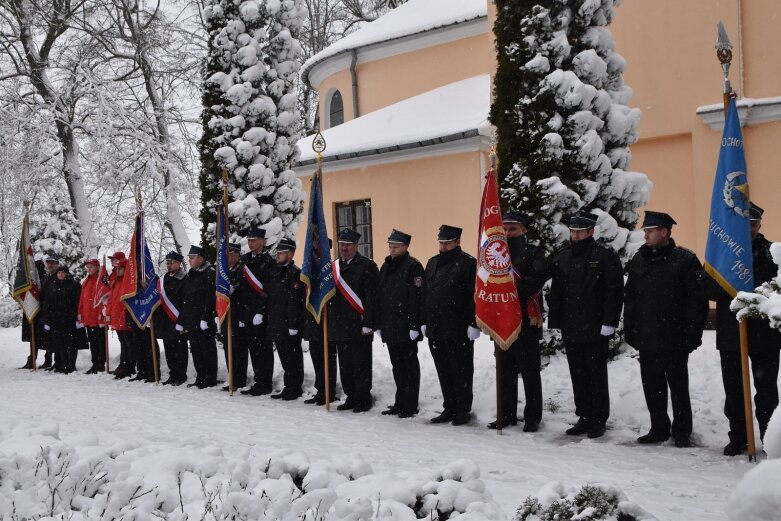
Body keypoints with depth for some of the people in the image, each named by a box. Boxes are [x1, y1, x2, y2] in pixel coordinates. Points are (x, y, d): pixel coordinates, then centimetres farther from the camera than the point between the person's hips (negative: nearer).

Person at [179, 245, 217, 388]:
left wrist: (205, 318, -23)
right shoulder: (190, 276, 18)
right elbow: (184, 300, 21)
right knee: (196, 350, 11)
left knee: (207, 349, -3)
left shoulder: (210, 274, -8)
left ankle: (210, 379, 3)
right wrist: (181, 320, 17)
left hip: (204, 322, -8)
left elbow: (210, 298, -17)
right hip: (191, 321, 8)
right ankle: (200, 378, 17)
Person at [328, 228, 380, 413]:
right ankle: (351, 397, 21)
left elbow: (371, 297, -11)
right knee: (345, 365, 12)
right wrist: (329, 324, 12)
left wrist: (368, 324, -17)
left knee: (361, 365, -1)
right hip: (339, 326, 6)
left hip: (359, 326, -6)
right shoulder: (334, 266, 14)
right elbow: (328, 295, 17)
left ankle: (364, 399, 8)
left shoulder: (367, 266, -6)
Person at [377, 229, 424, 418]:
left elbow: (416, 297, -16)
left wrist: (414, 325, -21)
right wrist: (379, 324, 13)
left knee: (409, 365, 1)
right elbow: (380, 297, 17)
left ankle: (410, 405, 6)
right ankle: (400, 403, 21)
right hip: (390, 326, 7)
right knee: (397, 365, 13)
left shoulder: (413, 266, -9)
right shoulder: (385, 267, 15)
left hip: (406, 327, -7)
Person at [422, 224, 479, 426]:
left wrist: (474, 324, -16)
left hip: (459, 330, -7)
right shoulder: (432, 263, 16)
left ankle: (463, 410, 9)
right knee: (443, 371, 11)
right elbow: (425, 294, 19)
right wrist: (424, 321, 15)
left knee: (461, 371, 1)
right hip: (436, 329, 7)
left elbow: (475, 296, -11)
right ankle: (449, 409, 18)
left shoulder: (468, 263, -6)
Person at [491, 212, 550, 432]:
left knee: (530, 372, -1)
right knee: (505, 371, 11)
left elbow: (536, 281, -17)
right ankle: (507, 414, 19)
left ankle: (532, 417, 5)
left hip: (526, 322, -5)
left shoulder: (534, 253, 0)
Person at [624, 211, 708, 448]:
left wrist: (693, 334, -13)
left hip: (674, 339, -6)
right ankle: (659, 429, 22)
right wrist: (630, 330, 9)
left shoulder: (685, 260, -8)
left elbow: (697, 300, -10)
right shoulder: (639, 260, 10)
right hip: (646, 339, 6)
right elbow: (629, 297, 14)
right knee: (652, 386, 11)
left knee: (678, 387, 4)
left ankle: (681, 431, 14)